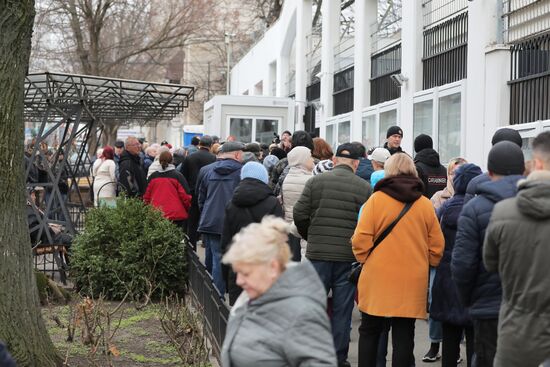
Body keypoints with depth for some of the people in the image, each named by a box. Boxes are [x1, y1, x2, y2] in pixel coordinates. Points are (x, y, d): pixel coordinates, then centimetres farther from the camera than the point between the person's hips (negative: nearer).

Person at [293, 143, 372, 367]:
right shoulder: (364, 188, -3)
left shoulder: (315, 182, 0)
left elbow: (299, 214, -2)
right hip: (349, 256, -1)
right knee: (342, 309, 8)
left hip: (318, 254, 1)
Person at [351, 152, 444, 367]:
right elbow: (436, 246, 5)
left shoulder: (376, 199, -6)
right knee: (404, 336, 7)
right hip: (412, 283, 2)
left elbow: (361, 239, -10)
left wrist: (364, 260, 7)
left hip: (378, 279, -2)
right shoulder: (425, 204, 2)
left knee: (369, 332, 12)